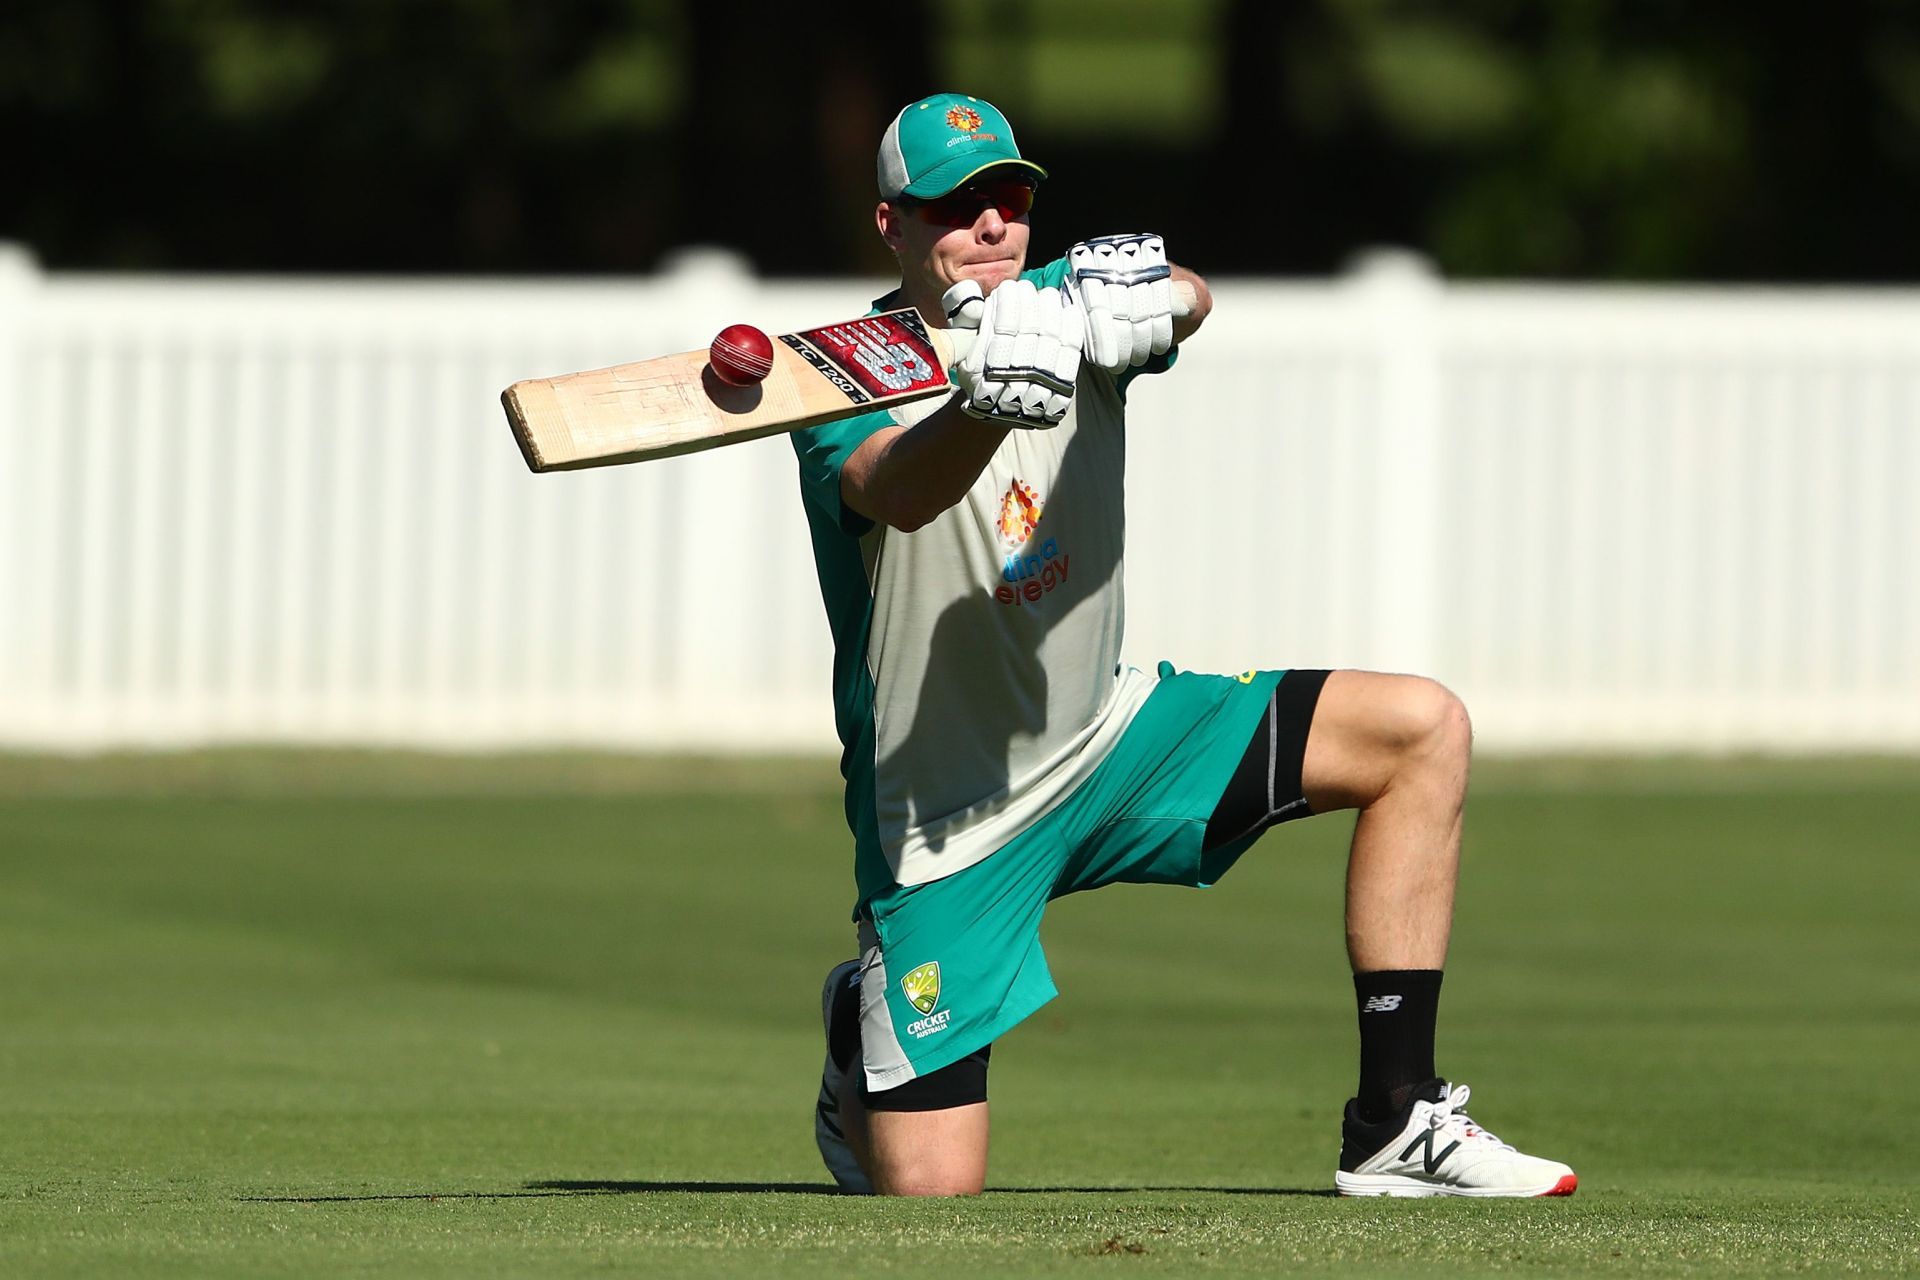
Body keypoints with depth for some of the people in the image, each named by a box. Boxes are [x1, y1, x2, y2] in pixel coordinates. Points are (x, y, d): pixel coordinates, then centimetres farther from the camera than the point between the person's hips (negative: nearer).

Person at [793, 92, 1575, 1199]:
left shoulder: (1065, 306, -3)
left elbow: (1188, 302, -26)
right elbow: (896, 492, -41)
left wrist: (1152, 300, -51)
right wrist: (990, 399, -62)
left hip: (1108, 731, 5)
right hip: (948, 827, -5)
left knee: (1424, 732, -8)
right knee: (929, 1188, -12)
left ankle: (1395, 1125, -6)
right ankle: (862, 1031, 25)